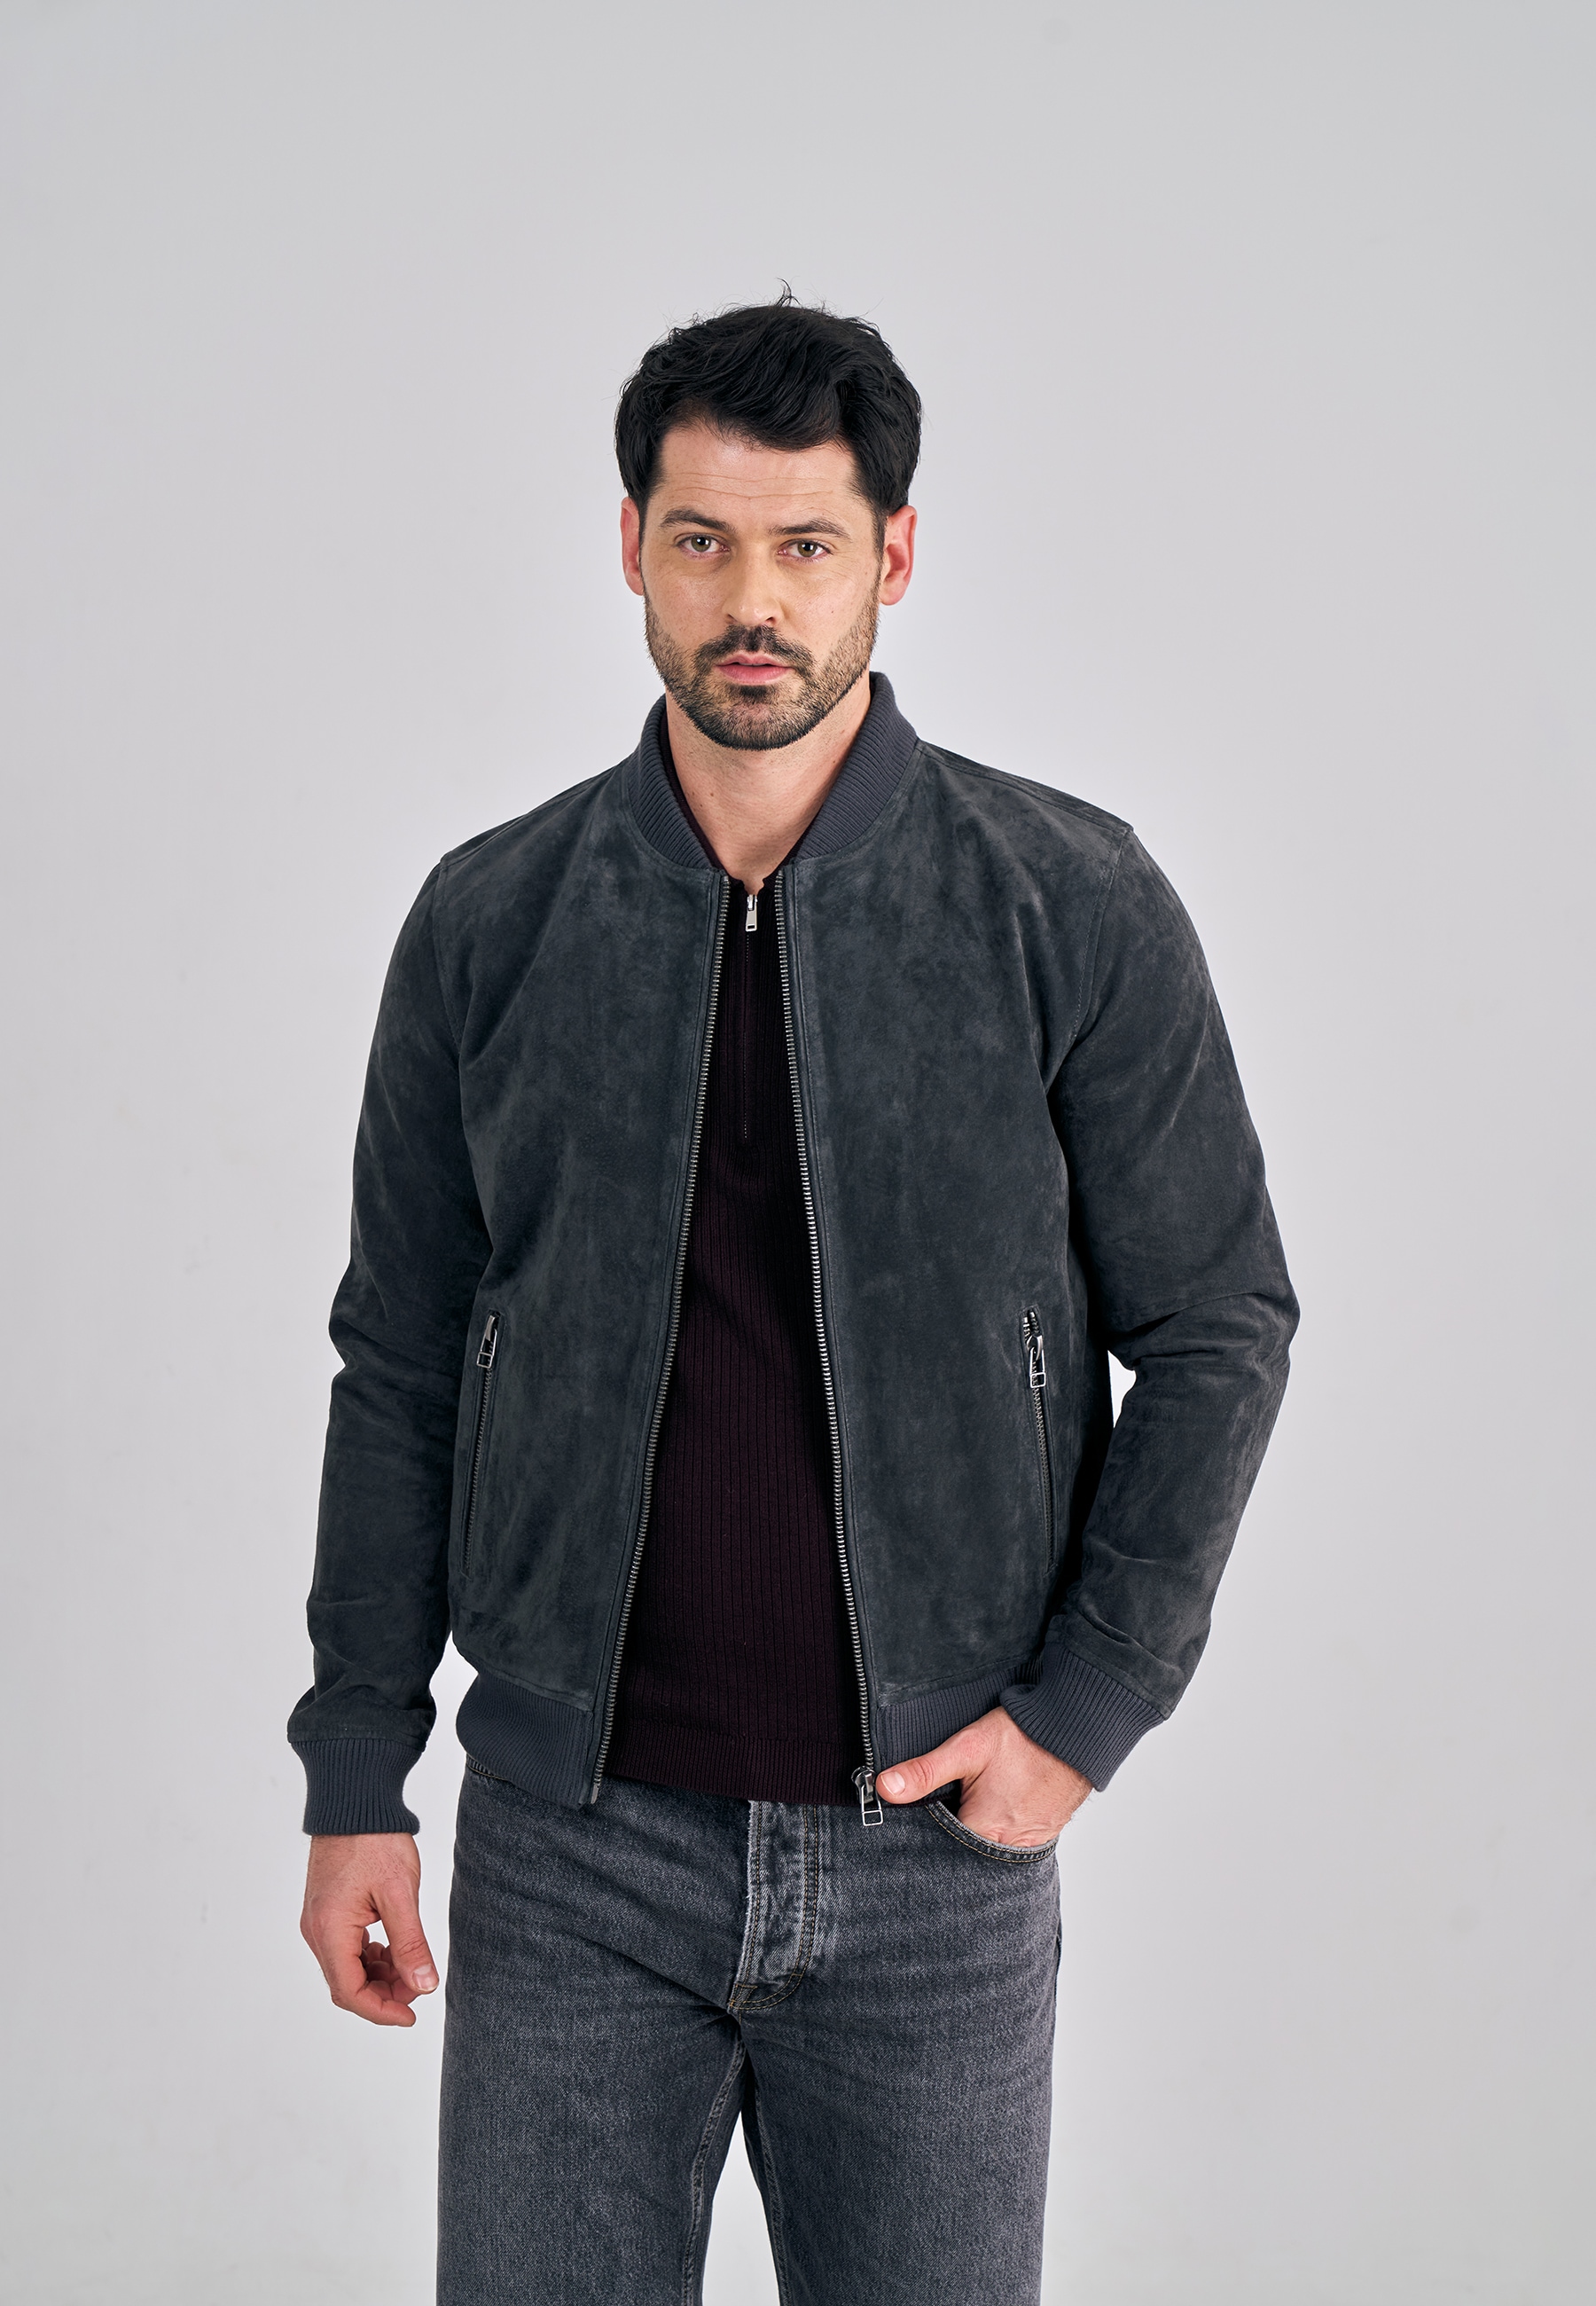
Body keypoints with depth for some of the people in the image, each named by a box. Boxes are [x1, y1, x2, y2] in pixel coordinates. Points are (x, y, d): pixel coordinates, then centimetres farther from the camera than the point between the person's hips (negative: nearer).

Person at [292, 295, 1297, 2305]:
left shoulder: (1073, 910, -5)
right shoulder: (490, 923, 1)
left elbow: (1217, 1326, 1)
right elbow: (400, 1363, 6)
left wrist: (1085, 1705, -6)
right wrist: (354, 1778, 5)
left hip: (935, 1842, -1)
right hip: (572, 1849, 1)